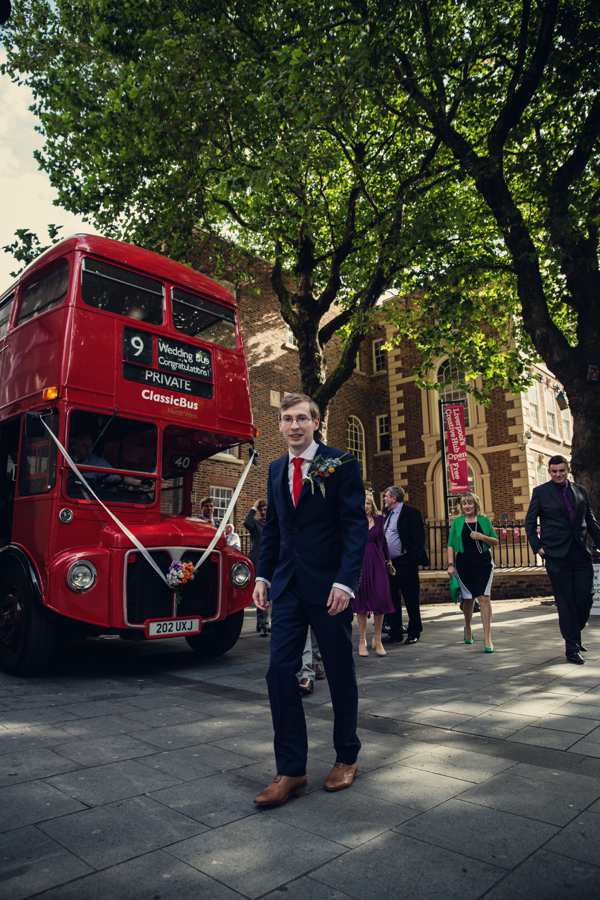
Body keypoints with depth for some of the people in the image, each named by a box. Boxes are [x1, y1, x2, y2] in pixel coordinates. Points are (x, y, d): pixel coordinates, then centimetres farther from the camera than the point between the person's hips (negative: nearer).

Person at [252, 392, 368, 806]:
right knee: (280, 671, 0)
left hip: (329, 585, -4)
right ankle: (291, 771, 15)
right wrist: (263, 575, 8)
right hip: (288, 586, 5)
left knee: (340, 674, 10)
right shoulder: (276, 470, 11)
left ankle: (347, 758, 31)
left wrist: (345, 582, -19)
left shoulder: (341, 464, -6)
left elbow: (356, 526, -10)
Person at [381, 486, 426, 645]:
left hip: (406, 564, -8)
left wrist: (413, 560, -18)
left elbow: (419, 538, -13)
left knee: (411, 599, 3)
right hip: (390, 563, 8)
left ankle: (414, 632, 16)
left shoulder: (411, 513, -8)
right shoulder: (388, 515, 16)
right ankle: (395, 633, 20)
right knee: (392, 599, 10)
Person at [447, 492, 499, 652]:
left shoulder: (484, 520, 7)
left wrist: (483, 537, -8)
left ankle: (487, 637, -6)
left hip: (483, 564, 0)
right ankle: (468, 628, 35)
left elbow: (496, 542, 10)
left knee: (484, 598, -10)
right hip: (464, 565, 1)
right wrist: (451, 564, -1)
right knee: (468, 599, 9)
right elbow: (451, 545, 7)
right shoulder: (457, 522, 7)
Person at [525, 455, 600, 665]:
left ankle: (575, 633, 27)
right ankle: (572, 646, 11)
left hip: (581, 553, 3)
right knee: (566, 602, 0)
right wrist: (537, 546, -4)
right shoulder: (540, 492, 2)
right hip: (557, 554, -3)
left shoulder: (580, 490, 12)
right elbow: (530, 522, 5)